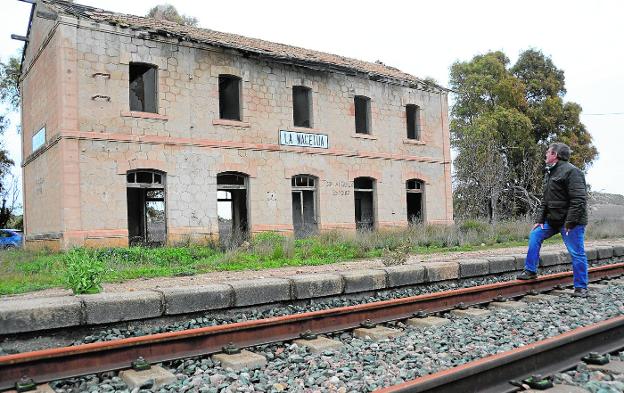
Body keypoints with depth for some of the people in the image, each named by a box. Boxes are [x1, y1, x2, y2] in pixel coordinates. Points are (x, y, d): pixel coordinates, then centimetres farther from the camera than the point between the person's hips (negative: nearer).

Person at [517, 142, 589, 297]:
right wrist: (540, 219, 10)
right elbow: (545, 200, 18)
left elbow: (579, 199, -22)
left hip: (571, 221, -9)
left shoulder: (571, 171, -16)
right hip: (552, 220, 9)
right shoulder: (550, 173, 14)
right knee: (535, 235, 4)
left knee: (577, 253, -2)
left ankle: (581, 287, 11)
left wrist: (570, 222, -24)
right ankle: (530, 271, 13)